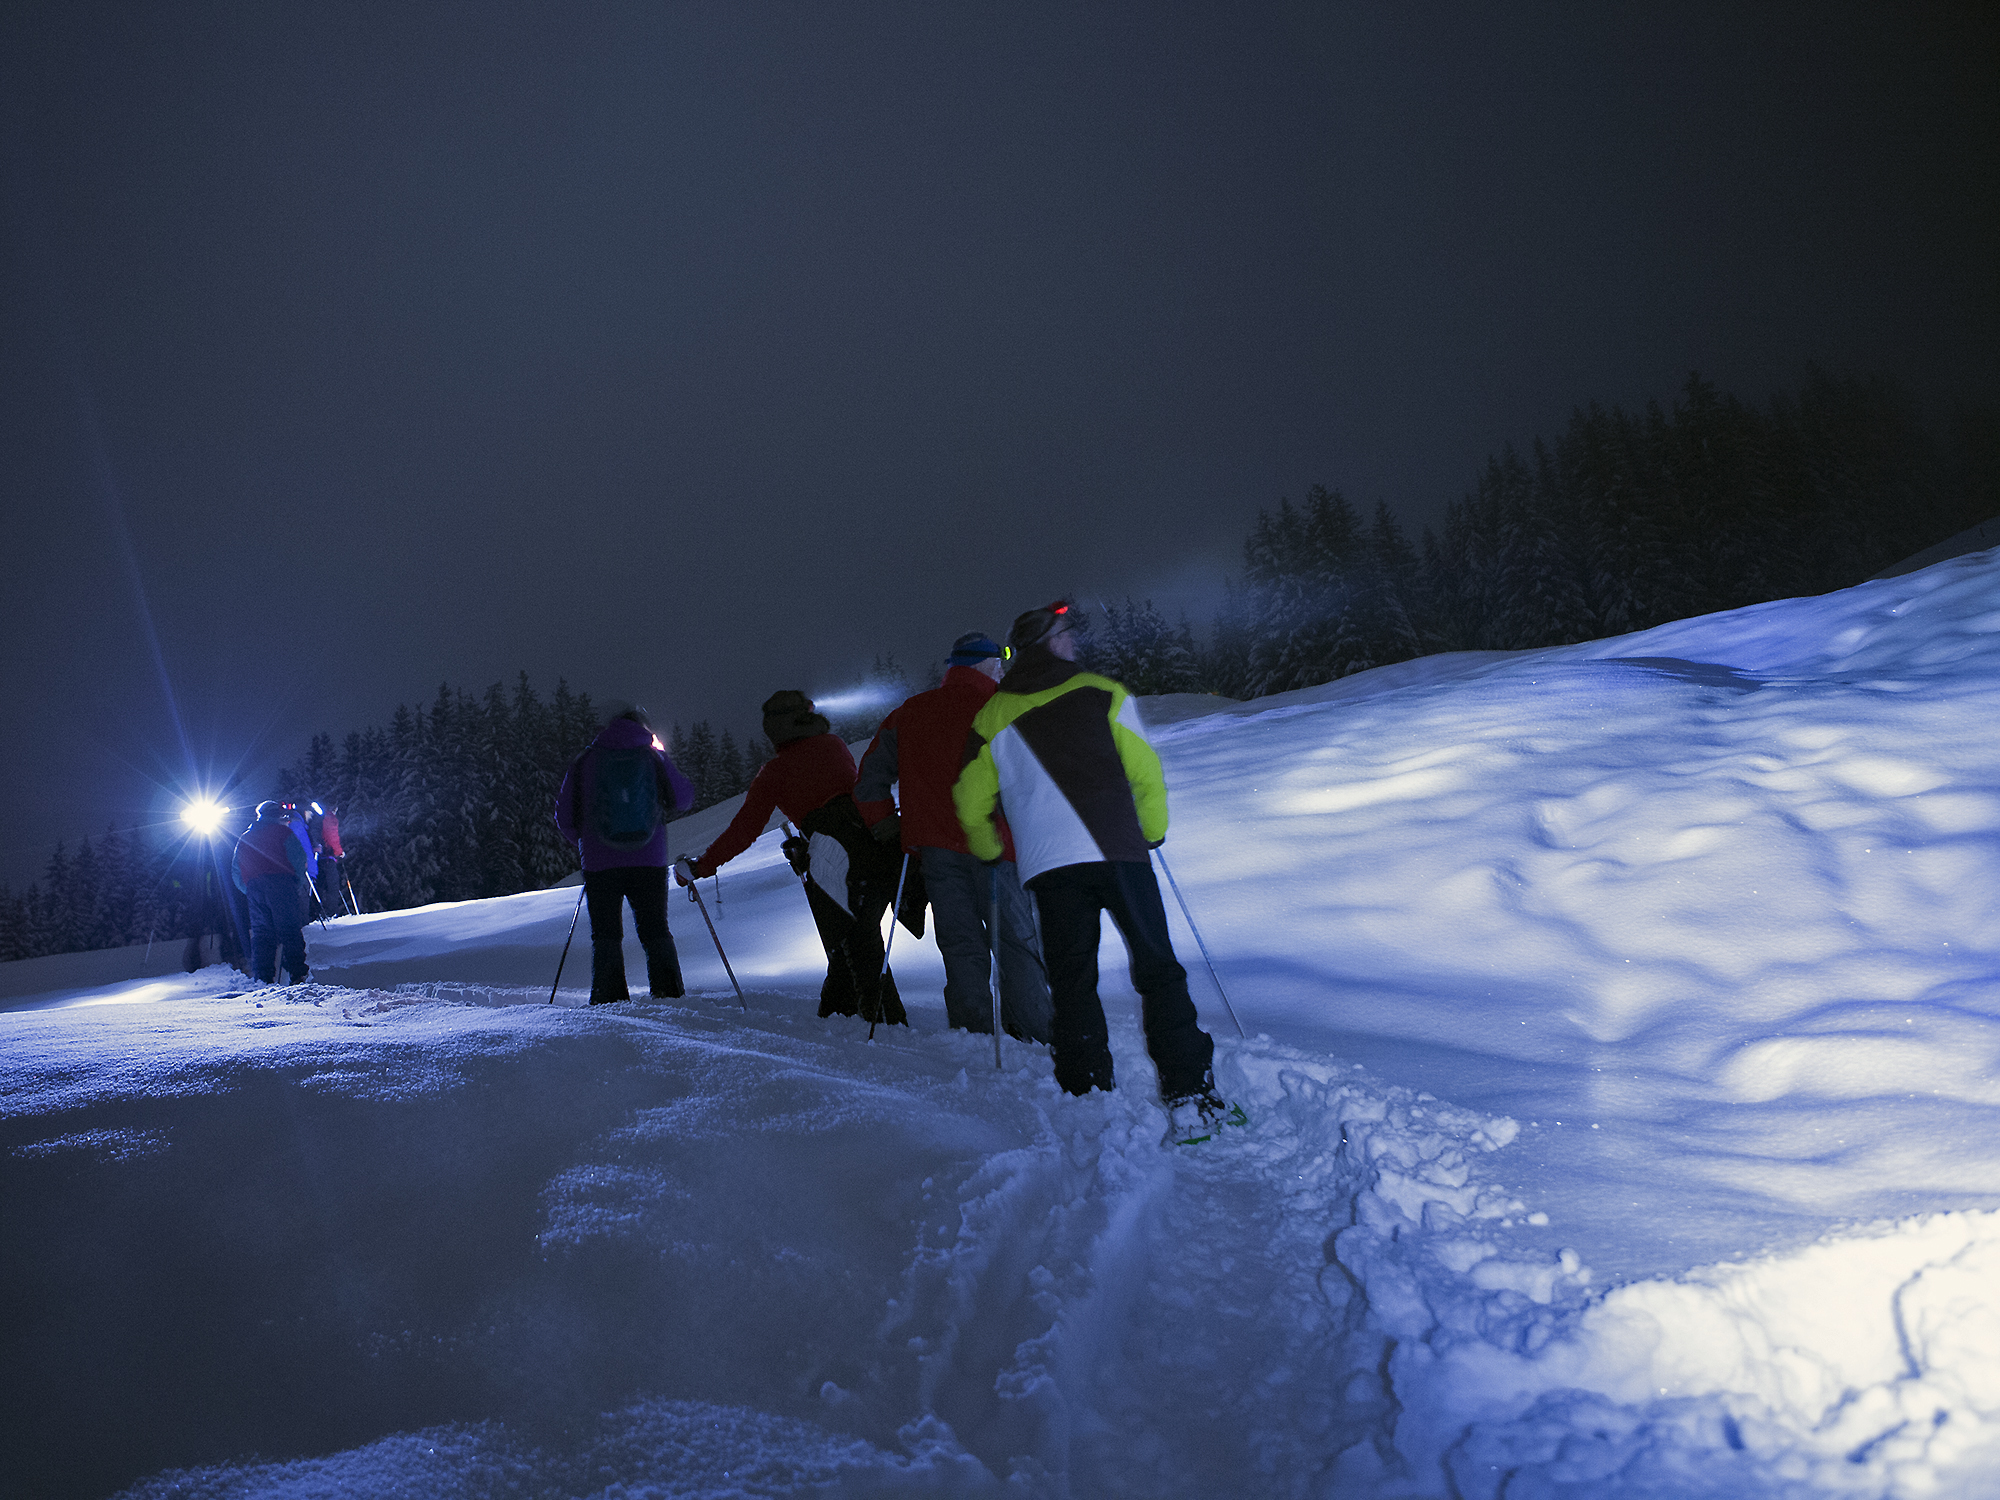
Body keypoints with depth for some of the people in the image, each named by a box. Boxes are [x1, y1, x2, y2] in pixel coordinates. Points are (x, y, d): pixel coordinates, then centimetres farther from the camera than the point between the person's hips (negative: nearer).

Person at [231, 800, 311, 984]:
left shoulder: (244, 838, 24)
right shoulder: (282, 831, 7)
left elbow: (235, 872, 22)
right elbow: (299, 858, -3)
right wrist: (298, 884, 5)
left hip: (254, 888, 5)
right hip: (281, 884, -5)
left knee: (261, 932, 6)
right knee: (290, 929, -6)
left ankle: (263, 976, -3)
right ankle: (298, 974, -12)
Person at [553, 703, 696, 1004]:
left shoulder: (585, 761, 2)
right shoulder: (655, 757, 2)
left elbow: (564, 816, 5)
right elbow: (683, 800, 9)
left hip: (600, 863, -1)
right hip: (649, 861, 1)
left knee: (606, 934, 10)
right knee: (655, 931, 13)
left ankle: (609, 1001, 4)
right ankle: (669, 994, 6)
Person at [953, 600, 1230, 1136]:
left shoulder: (992, 717, 12)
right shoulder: (1103, 694, 6)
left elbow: (971, 802, 15)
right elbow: (1146, 773, 5)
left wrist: (991, 854, 32)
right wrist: (1152, 833, 21)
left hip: (1048, 865, 2)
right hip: (1118, 852, -2)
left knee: (1072, 984, 9)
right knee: (1158, 970, 4)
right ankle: (1189, 1098, -2)